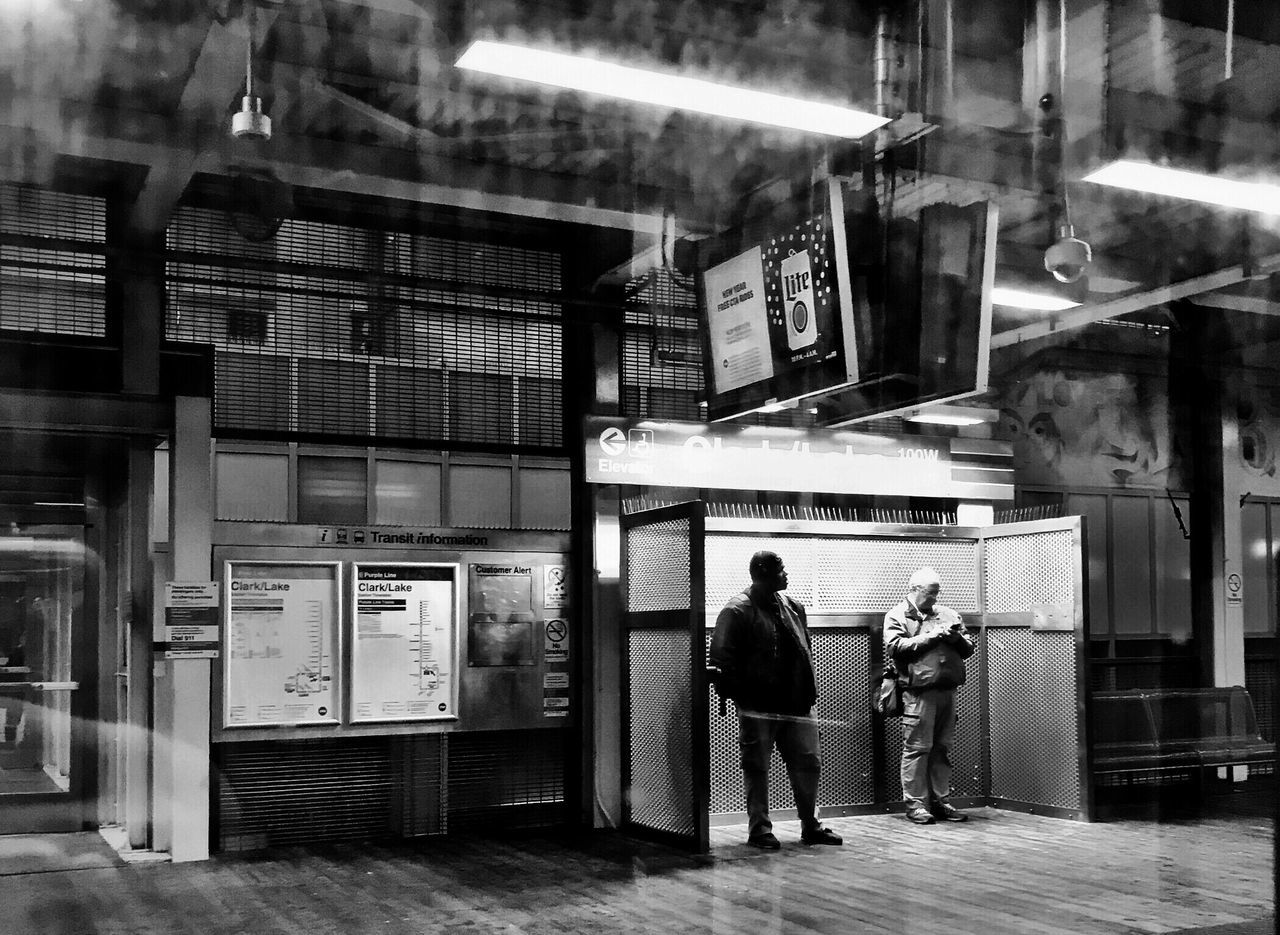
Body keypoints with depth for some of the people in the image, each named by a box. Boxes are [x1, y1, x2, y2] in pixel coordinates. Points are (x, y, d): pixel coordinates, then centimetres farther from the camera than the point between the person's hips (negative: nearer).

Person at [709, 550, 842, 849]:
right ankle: (759, 829, 13)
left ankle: (810, 826, 22)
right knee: (757, 768, 3)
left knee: (808, 763, 9)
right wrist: (735, 692, -13)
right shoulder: (738, 610, -8)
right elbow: (722, 656, -11)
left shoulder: (793, 607, 14)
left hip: (794, 704, 6)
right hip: (758, 706, -6)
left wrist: (810, 688, 14)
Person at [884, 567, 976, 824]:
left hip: (948, 690, 5)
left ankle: (940, 801, 15)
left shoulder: (947, 614, 19)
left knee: (943, 748, 8)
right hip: (919, 692, -5)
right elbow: (895, 648, -12)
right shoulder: (897, 616, 4)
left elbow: (969, 648, 18)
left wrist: (957, 637, -4)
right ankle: (915, 804, 1)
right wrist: (931, 636, -12)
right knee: (917, 748, -4)